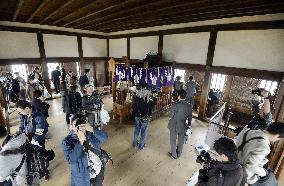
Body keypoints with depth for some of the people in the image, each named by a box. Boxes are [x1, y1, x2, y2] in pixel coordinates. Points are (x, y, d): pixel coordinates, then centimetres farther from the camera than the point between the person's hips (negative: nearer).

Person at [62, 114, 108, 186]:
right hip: (82, 177, -4)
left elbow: (104, 138, -22)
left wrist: (92, 130, -35)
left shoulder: (90, 133, -10)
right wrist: (80, 141, -37)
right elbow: (71, 160, -30)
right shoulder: (67, 141, -20)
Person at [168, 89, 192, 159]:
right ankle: (178, 154, 43)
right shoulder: (189, 106, -11)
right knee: (181, 141, 23)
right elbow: (190, 117, 1)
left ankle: (174, 155, 35)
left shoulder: (175, 105, -24)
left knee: (173, 141, 18)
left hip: (174, 127, -4)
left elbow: (171, 116, -12)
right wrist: (189, 124, 16)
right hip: (183, 127, 4)